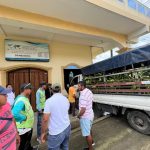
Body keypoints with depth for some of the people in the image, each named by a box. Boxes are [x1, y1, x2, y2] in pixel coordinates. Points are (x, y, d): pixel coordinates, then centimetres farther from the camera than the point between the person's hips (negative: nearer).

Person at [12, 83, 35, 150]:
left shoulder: (25, 98, 3)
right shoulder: (21, 100, -28)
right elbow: (14, 113, -39)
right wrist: (24, 117, -26)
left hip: (28, 126, 9)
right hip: (24, 128, -9)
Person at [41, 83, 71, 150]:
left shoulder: (49, 101, -16)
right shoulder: (66, 99, 2)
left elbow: (45, 119, -17)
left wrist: (43, 133, -4)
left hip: (56, 132, -6)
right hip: (67, 127, 6)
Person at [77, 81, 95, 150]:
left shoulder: (83, 96, -31)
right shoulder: (89, 91, -2)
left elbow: (83, 110, -31)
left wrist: (78, 115, -13)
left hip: (85, 117, -10)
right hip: (90, 114, 10)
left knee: (87, 134, 11)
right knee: (89, 129, 31)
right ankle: (92, 142, 54)